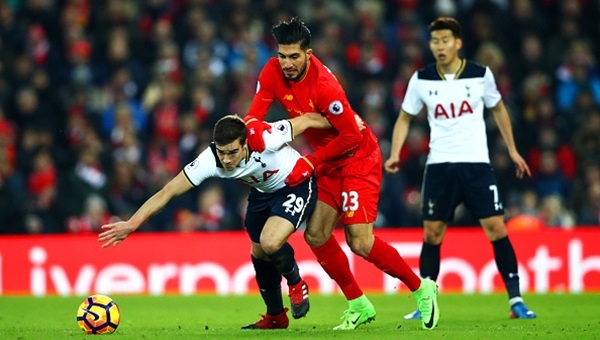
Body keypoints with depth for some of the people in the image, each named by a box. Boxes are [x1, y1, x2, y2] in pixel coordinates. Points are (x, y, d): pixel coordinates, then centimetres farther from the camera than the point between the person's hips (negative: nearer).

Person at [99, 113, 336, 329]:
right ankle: (275, 317, 37)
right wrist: (131, 224, -32)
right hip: (262, 191, 5)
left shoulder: (267, 139, -38)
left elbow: (308, 120, -22)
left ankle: (296, 283, 7)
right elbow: (168, 192, -26)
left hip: (295, 185, -5)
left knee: (270, 242, -25)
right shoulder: (210, 160, -29)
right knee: (259, 253, 12)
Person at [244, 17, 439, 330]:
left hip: (358, 157, -8)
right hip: (329, 162, 8)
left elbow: (351, 137, -24)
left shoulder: (323, 86, -30)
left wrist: (311, 163, -22)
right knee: (315, 235, 0)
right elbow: (254, 114, -7)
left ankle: (421, 289, 7)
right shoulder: (273, 73, -9)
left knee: (360, 242, -13)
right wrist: (254, 127, -31)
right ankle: (359, 306, 14)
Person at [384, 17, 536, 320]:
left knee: (496, 228, -8)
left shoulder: (481, 75, -2)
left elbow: (498, 109, 15)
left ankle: (516, 300, -2)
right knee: (432, 234, 1)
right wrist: (395, 153, -3)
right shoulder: (421, 80, -1)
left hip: (477, 163, -1)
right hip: (439, 166, 1)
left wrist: (512, 150, 14)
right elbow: (405, 118, 12)